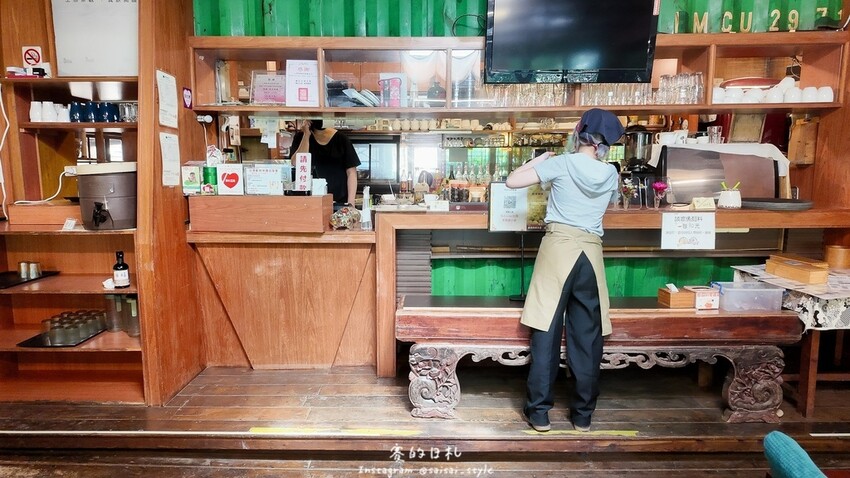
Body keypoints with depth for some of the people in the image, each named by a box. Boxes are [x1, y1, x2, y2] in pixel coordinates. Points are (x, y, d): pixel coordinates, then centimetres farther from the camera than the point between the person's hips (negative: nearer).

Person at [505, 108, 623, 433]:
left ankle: (539, 412, 8)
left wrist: (541, 159, 10)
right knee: (587, 336, 9)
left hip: (559, 247, -3)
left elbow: (513, 181, -6)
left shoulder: (561, 164, -2)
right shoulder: (610, 174, 9)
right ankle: (583, 414, 19)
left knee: (546, 332, 2)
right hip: (591, 251, 4)